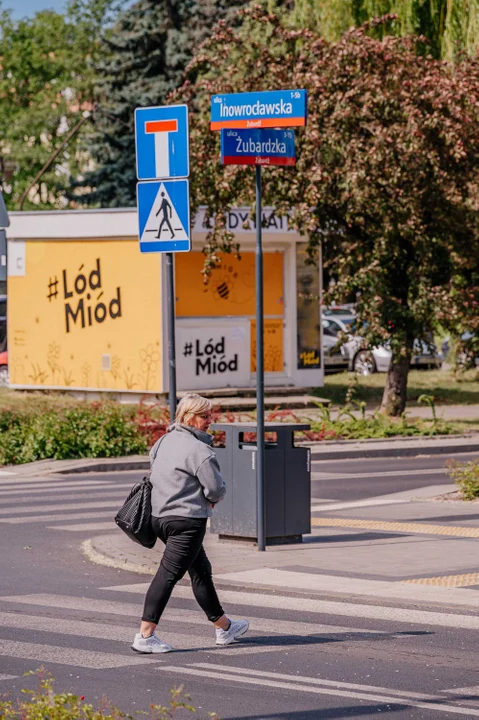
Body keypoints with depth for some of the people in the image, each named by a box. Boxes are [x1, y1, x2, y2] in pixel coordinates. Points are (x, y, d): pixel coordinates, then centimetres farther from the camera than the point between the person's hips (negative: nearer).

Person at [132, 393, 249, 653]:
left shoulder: (165, 441, 10)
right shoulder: (198, 449, -16)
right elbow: (216, 489, -17)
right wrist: (214, 497, 9)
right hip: (186, 520, -10)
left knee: (201, 570, 19)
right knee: (168, 574, -9)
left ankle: (223, 627, 31)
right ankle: (145, 636, -11)